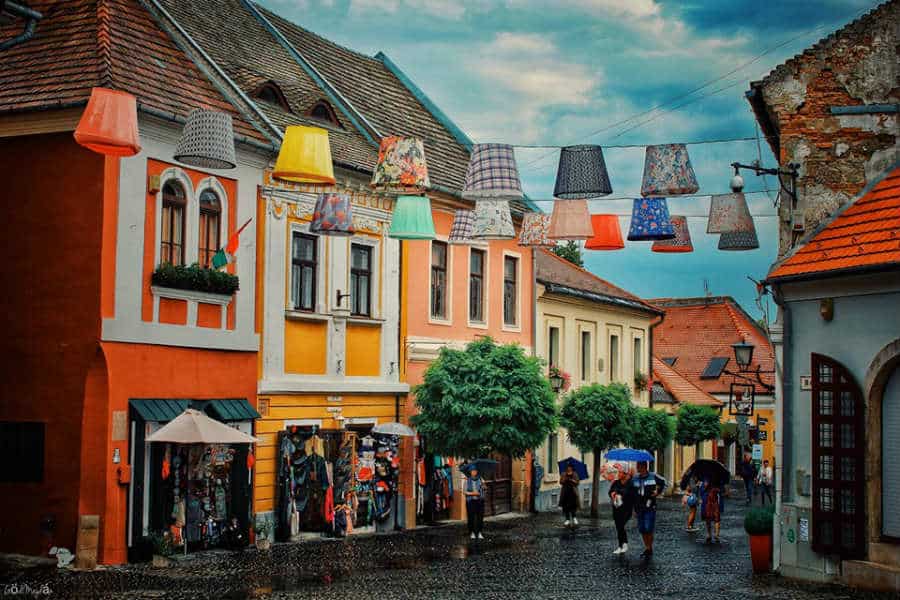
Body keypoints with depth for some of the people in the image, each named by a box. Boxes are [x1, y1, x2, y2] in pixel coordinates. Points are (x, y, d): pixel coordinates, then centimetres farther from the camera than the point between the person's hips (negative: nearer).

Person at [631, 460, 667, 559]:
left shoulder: (653, 476, -6)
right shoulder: (635, 478, 6)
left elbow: (663, 483, 11)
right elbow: (632, 495, 11)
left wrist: (658, 491, -3)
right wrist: (634, 509, 8)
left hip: (650, 507, -5)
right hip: (639, 508, 5)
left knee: (648, 529, -10)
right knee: (642, 530, 7)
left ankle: (650, 549, 2)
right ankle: (647, 548, 20)